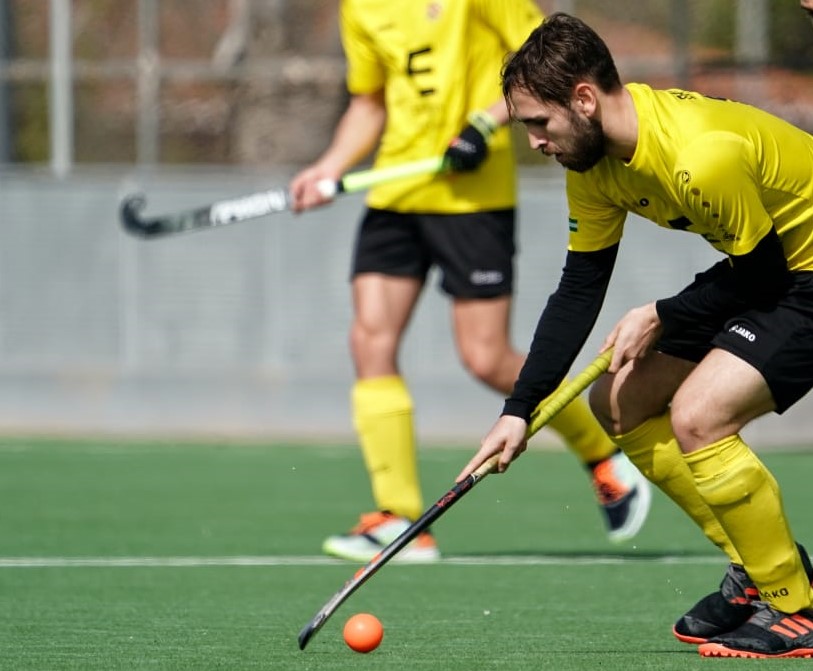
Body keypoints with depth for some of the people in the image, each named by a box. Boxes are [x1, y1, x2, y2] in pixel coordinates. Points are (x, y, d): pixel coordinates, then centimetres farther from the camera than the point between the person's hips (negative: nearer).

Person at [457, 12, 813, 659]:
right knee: (620, 402, 9)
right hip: (755, 273, 10)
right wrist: (519, 409, -2)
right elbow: (579, 288, 3)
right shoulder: (593, 157, -5)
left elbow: (761, 270, -21)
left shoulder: (703, 156, -33)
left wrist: (661, 319, -12)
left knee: (697, 415, -24)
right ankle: (756, 567, 18)